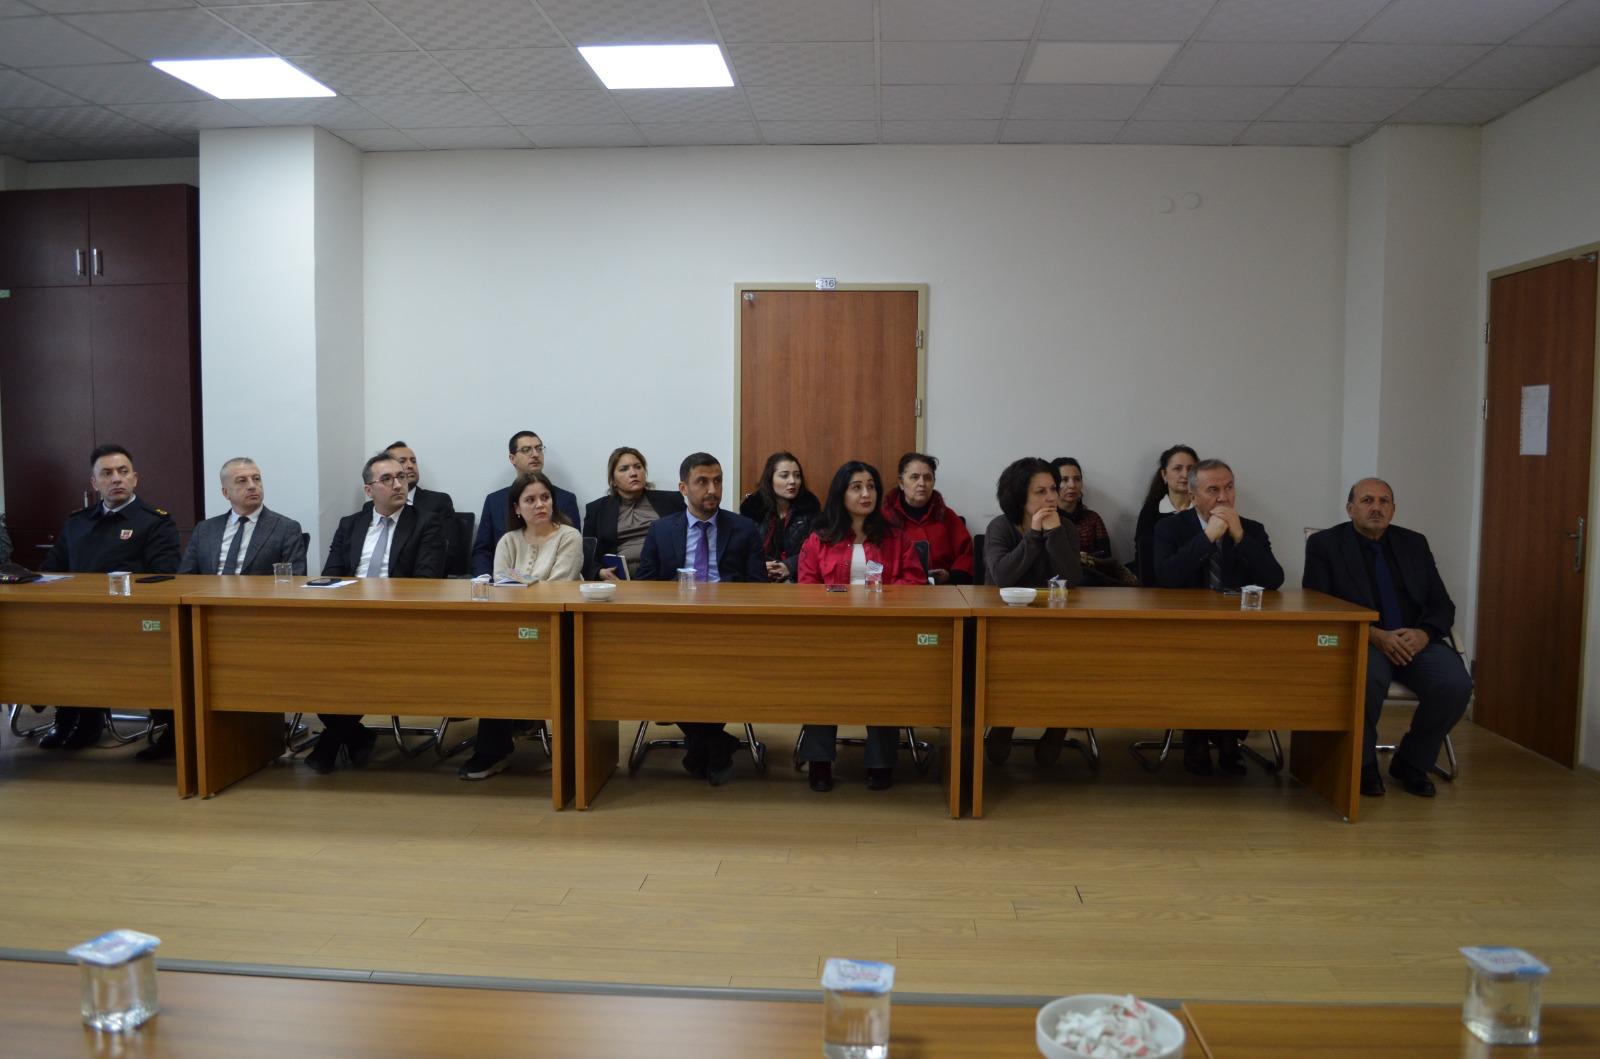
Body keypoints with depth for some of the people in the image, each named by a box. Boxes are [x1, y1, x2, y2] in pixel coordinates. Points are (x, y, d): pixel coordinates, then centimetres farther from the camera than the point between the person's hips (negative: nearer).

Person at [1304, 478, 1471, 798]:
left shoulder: (1414, 544, 15)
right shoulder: (1324, 544, 3)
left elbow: (1442, 606, 12)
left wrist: (1423, 633, -12)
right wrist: (1374, 635, -19)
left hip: (1414, 640, 4)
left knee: (1456, 684, -24)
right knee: (1369, 679, -37)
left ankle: (1411, 762, 2)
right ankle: (1363, 763, -10)